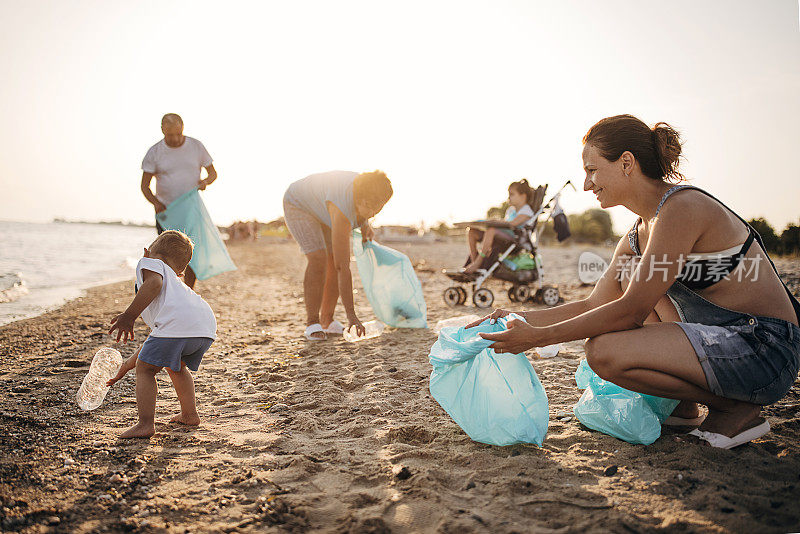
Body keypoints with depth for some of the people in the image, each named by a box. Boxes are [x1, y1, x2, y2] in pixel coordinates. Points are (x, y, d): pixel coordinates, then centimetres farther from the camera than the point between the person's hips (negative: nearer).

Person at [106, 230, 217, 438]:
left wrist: (129, 316, -10)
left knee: (145, 369, 9)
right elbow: (157, 338, 44)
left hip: (178, 323, -8)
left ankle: (146, 424, 2)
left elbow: (155, 283, -8)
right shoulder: (173, 279, 42)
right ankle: (190, 414, 36)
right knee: (176, 366, 32)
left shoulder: (148, 263, 21)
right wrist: (131, 362, 50)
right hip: (208, 326, 8)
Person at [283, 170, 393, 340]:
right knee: (318, 259, -24)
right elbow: (342, 268, -42)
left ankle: (326, 320, 8)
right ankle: (312, 323, -13)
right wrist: (351, 315, -42)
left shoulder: (369, 188, -25)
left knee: (335, 260, -3)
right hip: (298, 204, -7)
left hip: (321, 204, 7)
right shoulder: (343, 213, -43)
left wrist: (366, 224, -8)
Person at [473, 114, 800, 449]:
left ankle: (735, 408, -3)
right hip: (726, 338, 9)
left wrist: (538, 337, -17)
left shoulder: (682, 207, -19)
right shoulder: (637, 236, 9)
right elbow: (594, 306, 12)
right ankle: (682, 405, 15)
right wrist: (519, 320, 6)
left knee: (604, 351, -23)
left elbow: (630, 311, -21)